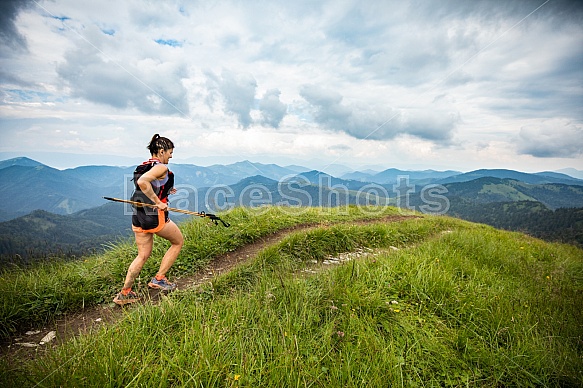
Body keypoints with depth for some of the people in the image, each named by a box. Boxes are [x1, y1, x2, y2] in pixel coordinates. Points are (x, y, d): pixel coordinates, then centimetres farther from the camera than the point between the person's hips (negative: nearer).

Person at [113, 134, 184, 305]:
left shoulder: (143, 166, 14)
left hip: (138, 216, 8)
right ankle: (159, 279, 17)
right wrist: (158, 202, -23)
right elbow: (142, 182, -29)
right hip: (155, 216, -8)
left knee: (143, 255, 19)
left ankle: (124, 293, 23)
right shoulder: (161, 167, -13)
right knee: (178, 242, 15)